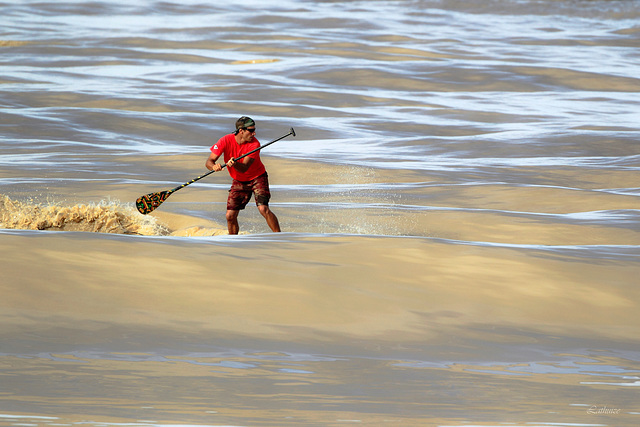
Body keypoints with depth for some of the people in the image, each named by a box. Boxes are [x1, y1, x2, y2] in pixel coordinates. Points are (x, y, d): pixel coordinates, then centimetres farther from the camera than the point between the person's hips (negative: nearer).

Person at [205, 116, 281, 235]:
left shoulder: (254, 144, -22)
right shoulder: (226, 141, -17)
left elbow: (244, 168, -29)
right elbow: (209, 161, -19)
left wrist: (234, 164, -51)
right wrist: (214, 166, -43)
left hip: (257, 178, -3)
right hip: (239, 181, 3)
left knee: (263, 209, -22)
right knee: (230, 216, -5)